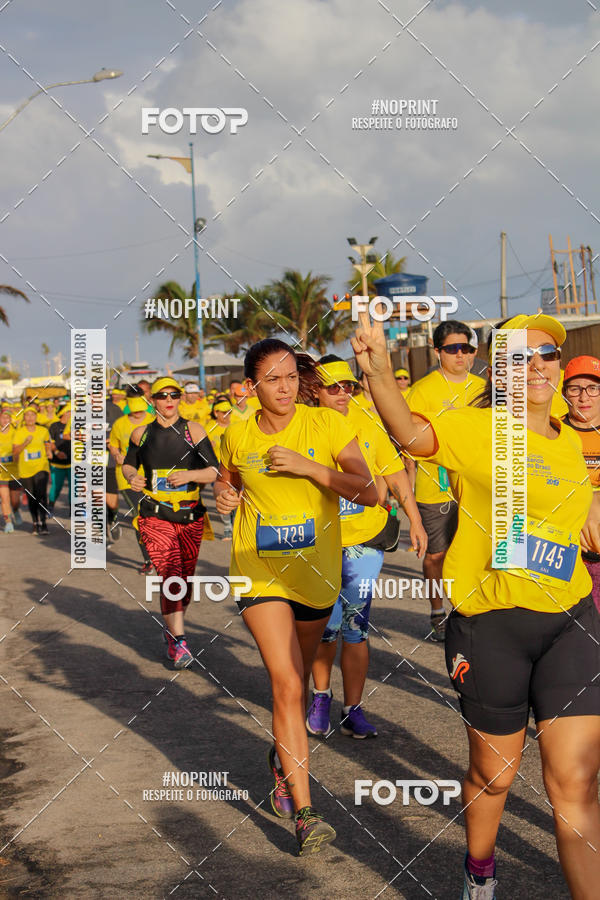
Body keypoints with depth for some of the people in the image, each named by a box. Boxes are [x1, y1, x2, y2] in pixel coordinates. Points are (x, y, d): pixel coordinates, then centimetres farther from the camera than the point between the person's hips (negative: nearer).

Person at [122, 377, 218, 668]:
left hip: (190, 517, 1)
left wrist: (190, 474, -24)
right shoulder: (141, 434, 6)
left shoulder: (193, 430, 0)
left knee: (185, 578, 9)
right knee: (170, 573, -17)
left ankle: (171, 629, 34)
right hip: (155, 516, -1)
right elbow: (128, 463, 22)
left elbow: (214, 472, -4)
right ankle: (178, 641, -16)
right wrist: (132, 476, -1)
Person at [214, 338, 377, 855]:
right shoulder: (238, 436, -1)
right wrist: (223, 496, -3)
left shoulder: (327, 425, -8)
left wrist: (308, 467, -23)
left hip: (316, 573, 1)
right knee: (287, 684, -14)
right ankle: (305, 813, -13)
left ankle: (283, 759, 48)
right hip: (259, 572, -1)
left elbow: (368, 492, -14)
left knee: (297, 682, 19)